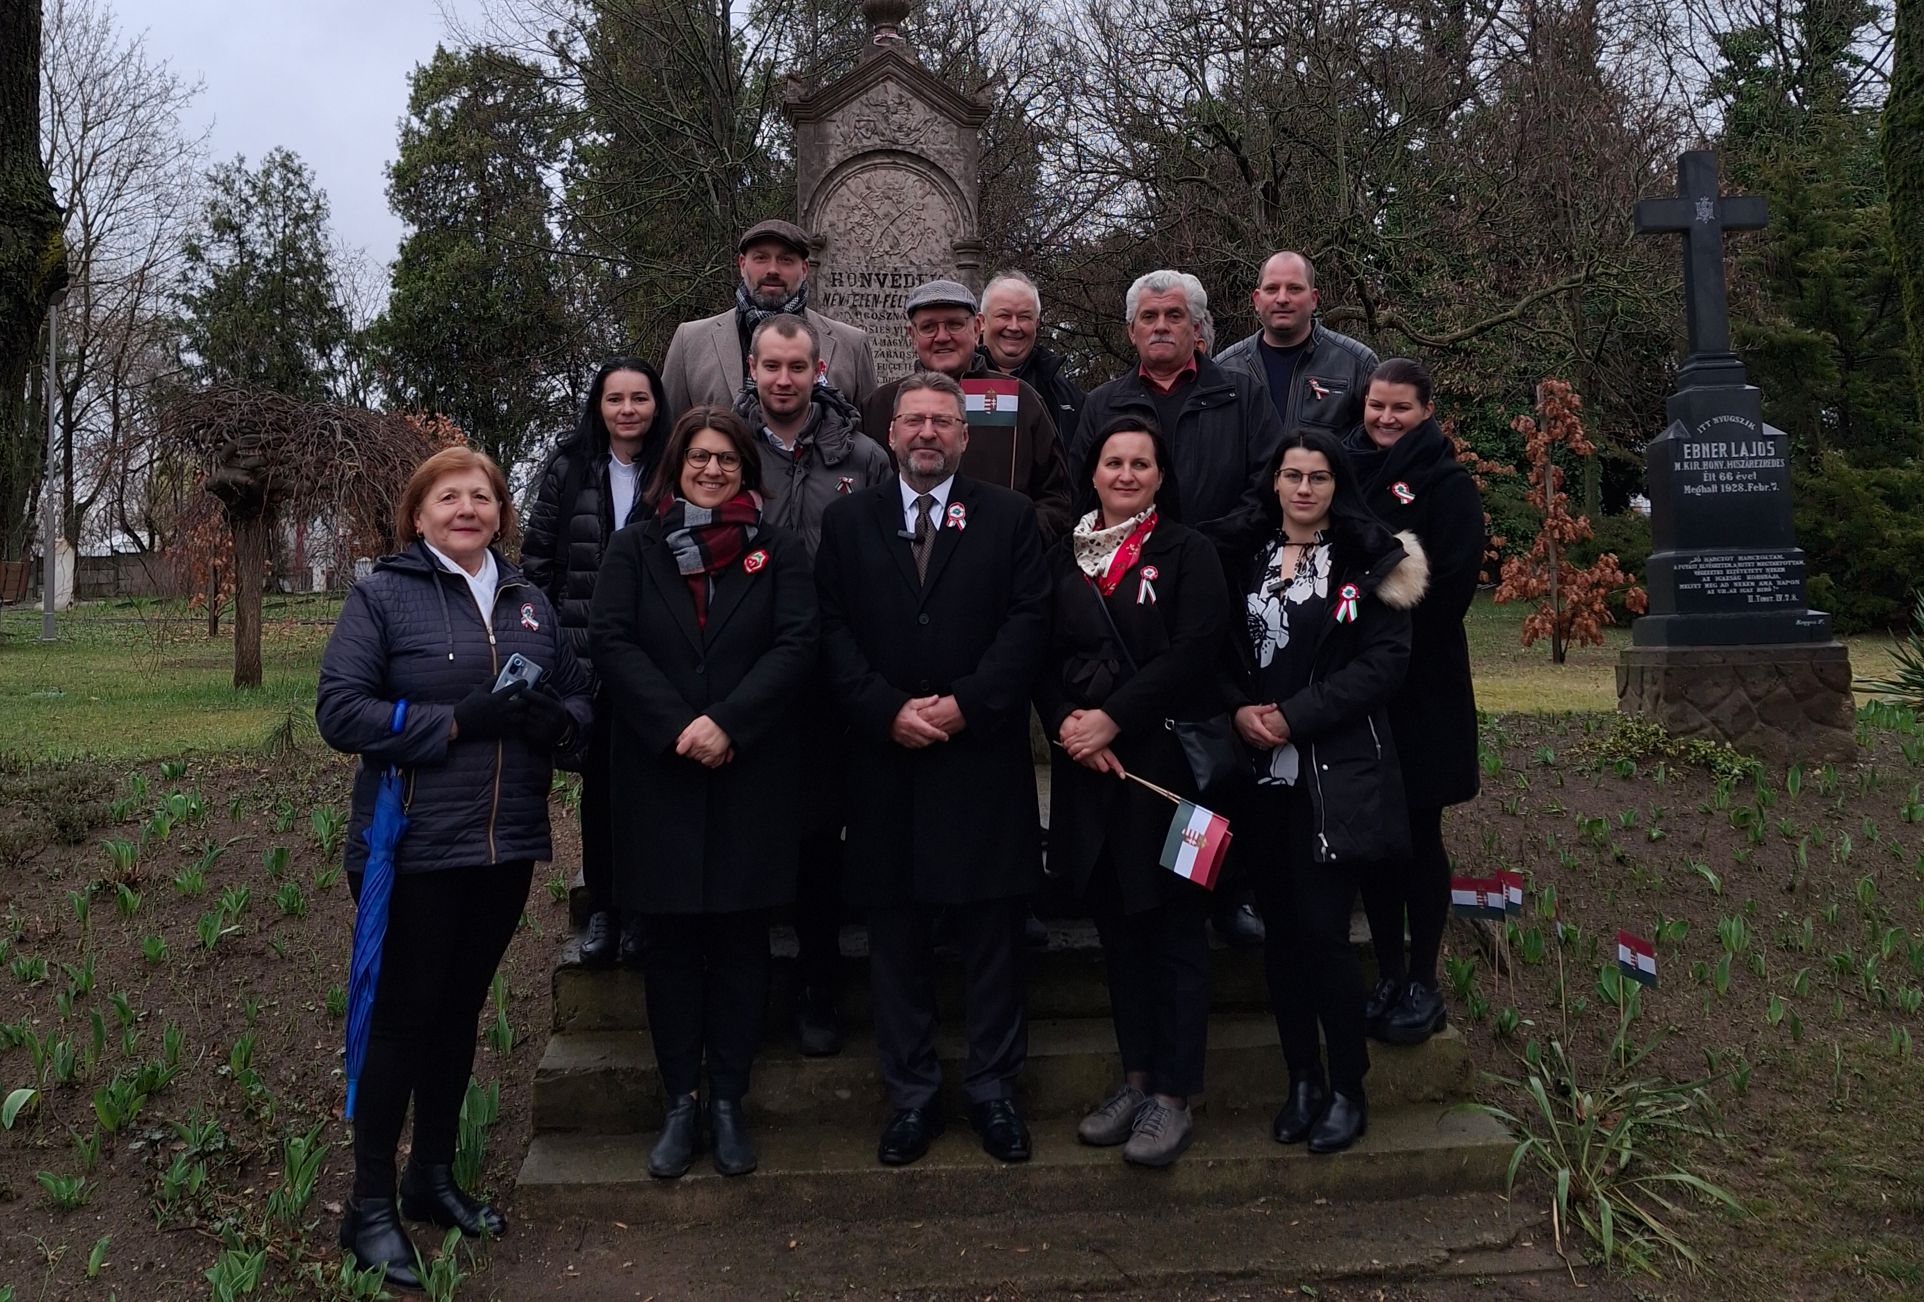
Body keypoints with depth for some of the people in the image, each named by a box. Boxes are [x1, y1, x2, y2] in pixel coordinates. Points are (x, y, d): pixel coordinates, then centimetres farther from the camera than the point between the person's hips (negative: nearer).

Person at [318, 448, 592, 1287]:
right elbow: (340, 710, -12)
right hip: (413, 849, -5)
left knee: (460, 1012, 16)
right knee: (402, 1018, 4)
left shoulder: (529, 603, 10)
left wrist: (555, 723, -12)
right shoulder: (382, 595, -3)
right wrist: (456, 722, -21)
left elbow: (579, 698, 11)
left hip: (506, 846, 5)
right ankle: (370, 1206, 18)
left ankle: (433, 1177, 31)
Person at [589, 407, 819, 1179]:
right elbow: (613, 644, -3)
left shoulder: (779, 553, 7)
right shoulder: (633, 550, 8)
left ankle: (728, 1101, 17)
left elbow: (795, 647, -5)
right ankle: (680, 1102, 17)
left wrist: (728, 724, -17)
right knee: (669, 942, 6)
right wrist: (677, 727, -15)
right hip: (658, 776, 1)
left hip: (753, 776, 0)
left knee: (740, 941, 6)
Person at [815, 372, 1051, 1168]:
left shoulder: (1010, 518, 7)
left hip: (983, 758, -1)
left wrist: (964, 704, -13)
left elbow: (1028, 620, -2)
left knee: (990, 936, 7)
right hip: (884, 758, 1)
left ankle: (993, 1088, 21)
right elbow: (833, 630, 2)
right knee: (895, 938, 8)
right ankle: (911, 1095, 21)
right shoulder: (848, 522, 10)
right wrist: (889, 710, -11)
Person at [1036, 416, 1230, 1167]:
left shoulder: (1187, 554, -2)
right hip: (1089, 766, 4)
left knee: (1174, 928, 2)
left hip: (1165, 759, -4)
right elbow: (1043, 657, 7)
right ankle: (1135, 1078, 25)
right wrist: (1067, 723, -11)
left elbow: (1195, 650, -13)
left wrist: (1112, 718, -16)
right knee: (1118, 924, 12)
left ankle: (1173, 1095, 12)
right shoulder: (1063, 559, 10)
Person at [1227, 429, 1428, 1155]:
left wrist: (1292, 715, -13)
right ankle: (1302, 1081, 22)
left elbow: (1385, 660, -9)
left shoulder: (1368, 560, -1)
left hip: (1338, 772, -4)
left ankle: (1347, 1090, 12)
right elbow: (1228, 654, 13)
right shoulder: (1251, 562, 12)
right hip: (1267, 771, 4)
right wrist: (1241, 710, -7)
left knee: (1322, 927, -6)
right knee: (1281, 928, 7)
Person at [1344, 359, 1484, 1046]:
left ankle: (1423, 986, 12)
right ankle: (1388, 976, 19)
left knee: (1417, 835, 2)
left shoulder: (1448, 485, -2)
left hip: (1421, 686, -4)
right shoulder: (1349, 474, 11)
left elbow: (1450, 587, -13)